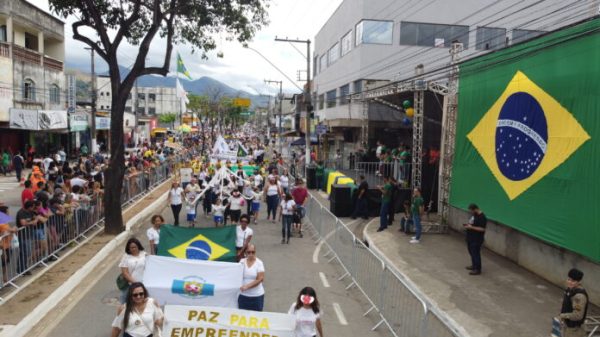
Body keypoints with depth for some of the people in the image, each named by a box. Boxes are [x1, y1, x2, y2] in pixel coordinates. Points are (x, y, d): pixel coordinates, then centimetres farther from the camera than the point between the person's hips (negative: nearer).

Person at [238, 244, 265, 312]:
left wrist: (247, 286, -19)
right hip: (243, 295, 2)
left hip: (257, 296, -2)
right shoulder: (242, 262, 1)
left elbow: (260, 279, -13)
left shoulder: (259, 263, -7)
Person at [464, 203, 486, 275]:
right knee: (471, 252, 20)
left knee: (475, 253, -3)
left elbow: (482, 229, -26)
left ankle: (477, 269, 6)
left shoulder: (482, 217, -22)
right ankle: (474, 265, 35)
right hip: (470, 238, 10)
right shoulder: (474, 215, 8)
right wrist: (468, 225, 2)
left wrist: (471, 227, -26)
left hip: (477, 240, -10)